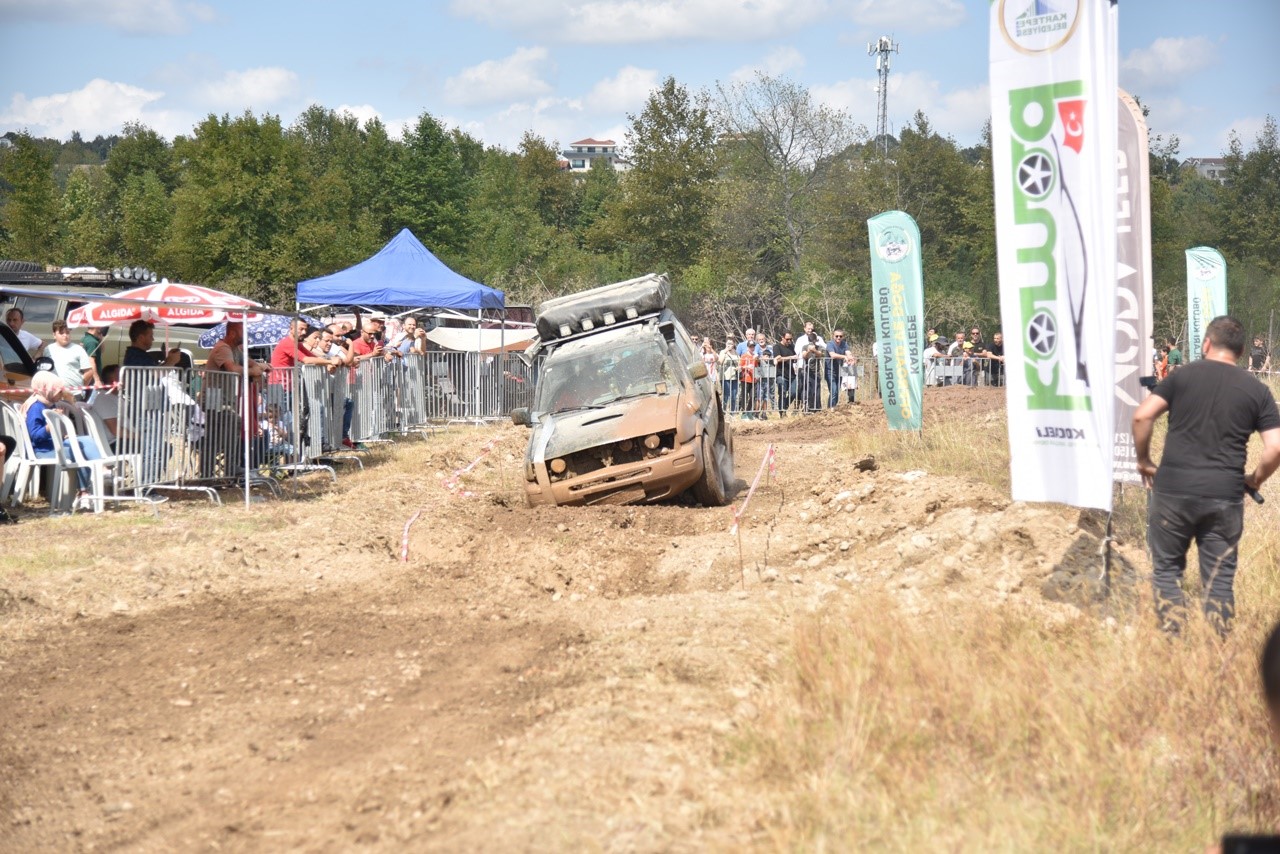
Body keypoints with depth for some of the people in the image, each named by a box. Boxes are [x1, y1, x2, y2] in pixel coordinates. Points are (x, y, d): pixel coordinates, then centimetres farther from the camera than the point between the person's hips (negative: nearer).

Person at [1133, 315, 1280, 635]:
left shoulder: (1183, 376, 4)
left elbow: (1142, 416, -5)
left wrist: (1143, 461, 8)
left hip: (1173, 489, -1)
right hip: (1225, 497, 1)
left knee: (1166, 568, 13)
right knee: (1220, 578, 10)